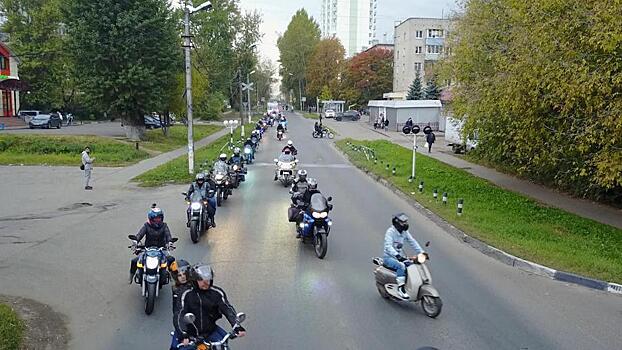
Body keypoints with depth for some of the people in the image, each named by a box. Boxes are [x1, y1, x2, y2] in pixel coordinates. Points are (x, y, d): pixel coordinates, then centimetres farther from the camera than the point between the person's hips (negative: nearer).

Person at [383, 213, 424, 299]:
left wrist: (421, 253, -7)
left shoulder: (405, 232, 8)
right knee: (401, 266, -34)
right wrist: (397, 255, -42)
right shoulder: (390, 231, -16)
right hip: (389, 257, -7)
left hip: (401, 257, 7)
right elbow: (388, 246, -28)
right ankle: (400, 288, -29)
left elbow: (412, 242, 8)